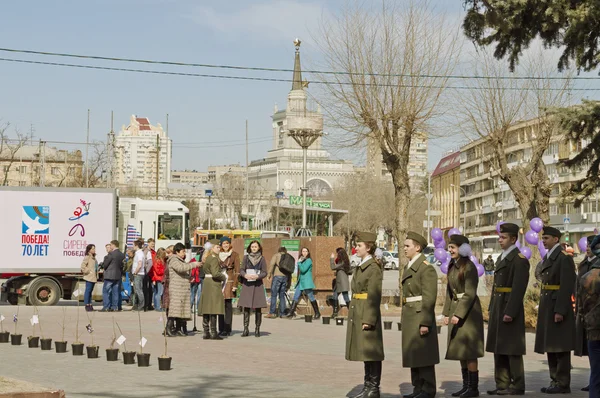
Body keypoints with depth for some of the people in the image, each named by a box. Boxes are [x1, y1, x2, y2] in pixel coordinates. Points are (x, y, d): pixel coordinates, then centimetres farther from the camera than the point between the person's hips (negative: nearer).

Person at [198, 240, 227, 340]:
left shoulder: (207, 258, 13)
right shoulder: (214, 259, -14)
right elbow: (215, 273, -23)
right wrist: (224, 277, -6)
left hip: (206, 283, 9)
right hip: (214, 285, -9)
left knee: (206, 309, 9)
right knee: (213, 309, -7)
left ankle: (206, 332, 12)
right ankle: (213, 333, -7)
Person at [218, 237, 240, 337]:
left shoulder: (234, 255, 2)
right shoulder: (218, 255, 14)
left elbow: (237, 271, -1)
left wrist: (235, 285, -9)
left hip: (229, 282, -4)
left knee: (228, 305, -6)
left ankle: (227, 329, -3)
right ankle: (221, 329, 9)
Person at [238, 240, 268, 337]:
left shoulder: (262, 258, 5)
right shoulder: (246, 257, 8)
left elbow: (264, 272, 2)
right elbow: (241, 270, 4)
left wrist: (257, 276, -17)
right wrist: (245, 275, -17)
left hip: (257, 285, 0)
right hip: (247, 284, 0)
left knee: (257, 307, -1)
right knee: (246, 307, -3)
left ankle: (257, 329, 5)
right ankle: (245, 329, 1)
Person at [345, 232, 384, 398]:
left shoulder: (374, 268, -12)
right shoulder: (360, 267, 15)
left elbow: (374, 297, -16)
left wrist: (368, 320, -20)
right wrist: (352, 316, 19)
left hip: (368, 315, -9)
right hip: (357, 315, 9)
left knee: (371, 352, -3)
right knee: (364, 352, 12)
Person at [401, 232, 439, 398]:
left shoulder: (426, 268, -12)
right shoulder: (409, 268, 16)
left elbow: (429, 298, -17)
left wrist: (425, 322, -21)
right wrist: (404, 318, 18)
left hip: (421, 316, -9)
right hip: (409, 317, 9)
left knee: (423, 353, -4)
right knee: (413, 353, 11)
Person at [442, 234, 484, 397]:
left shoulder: (469, 267, -13)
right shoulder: (452, 266, 12)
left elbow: (470, 294, -18)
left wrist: (458, 314, -21)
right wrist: (446, 312, 12)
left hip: (468, 311, -8)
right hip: (456, 310, 8)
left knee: (469, 351, -6)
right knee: (459, 350, 10)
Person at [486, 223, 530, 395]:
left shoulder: (519, 259, -12)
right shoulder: (502, 257, 17)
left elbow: (518, 289, -19)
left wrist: (510, 312, -23)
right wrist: (492, 308, 16)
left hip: (510, 308, -9)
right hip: (497, 308, 9)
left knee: (512, 349, -4)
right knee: (499, 348, 12)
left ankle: (517, 386, 2)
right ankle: (502, 384, 18)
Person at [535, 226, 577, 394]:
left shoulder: (564, 258, -12)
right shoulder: (547, 257, 16)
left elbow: (567, 286, -18)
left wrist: (560, 311, -22)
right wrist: (542, 309, 15)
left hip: (558, 307, -9)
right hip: (547, 307, 9)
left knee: (560, 348, -5)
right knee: (550, 346, 12)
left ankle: (563, 383, -1)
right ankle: (555, 381, 18)